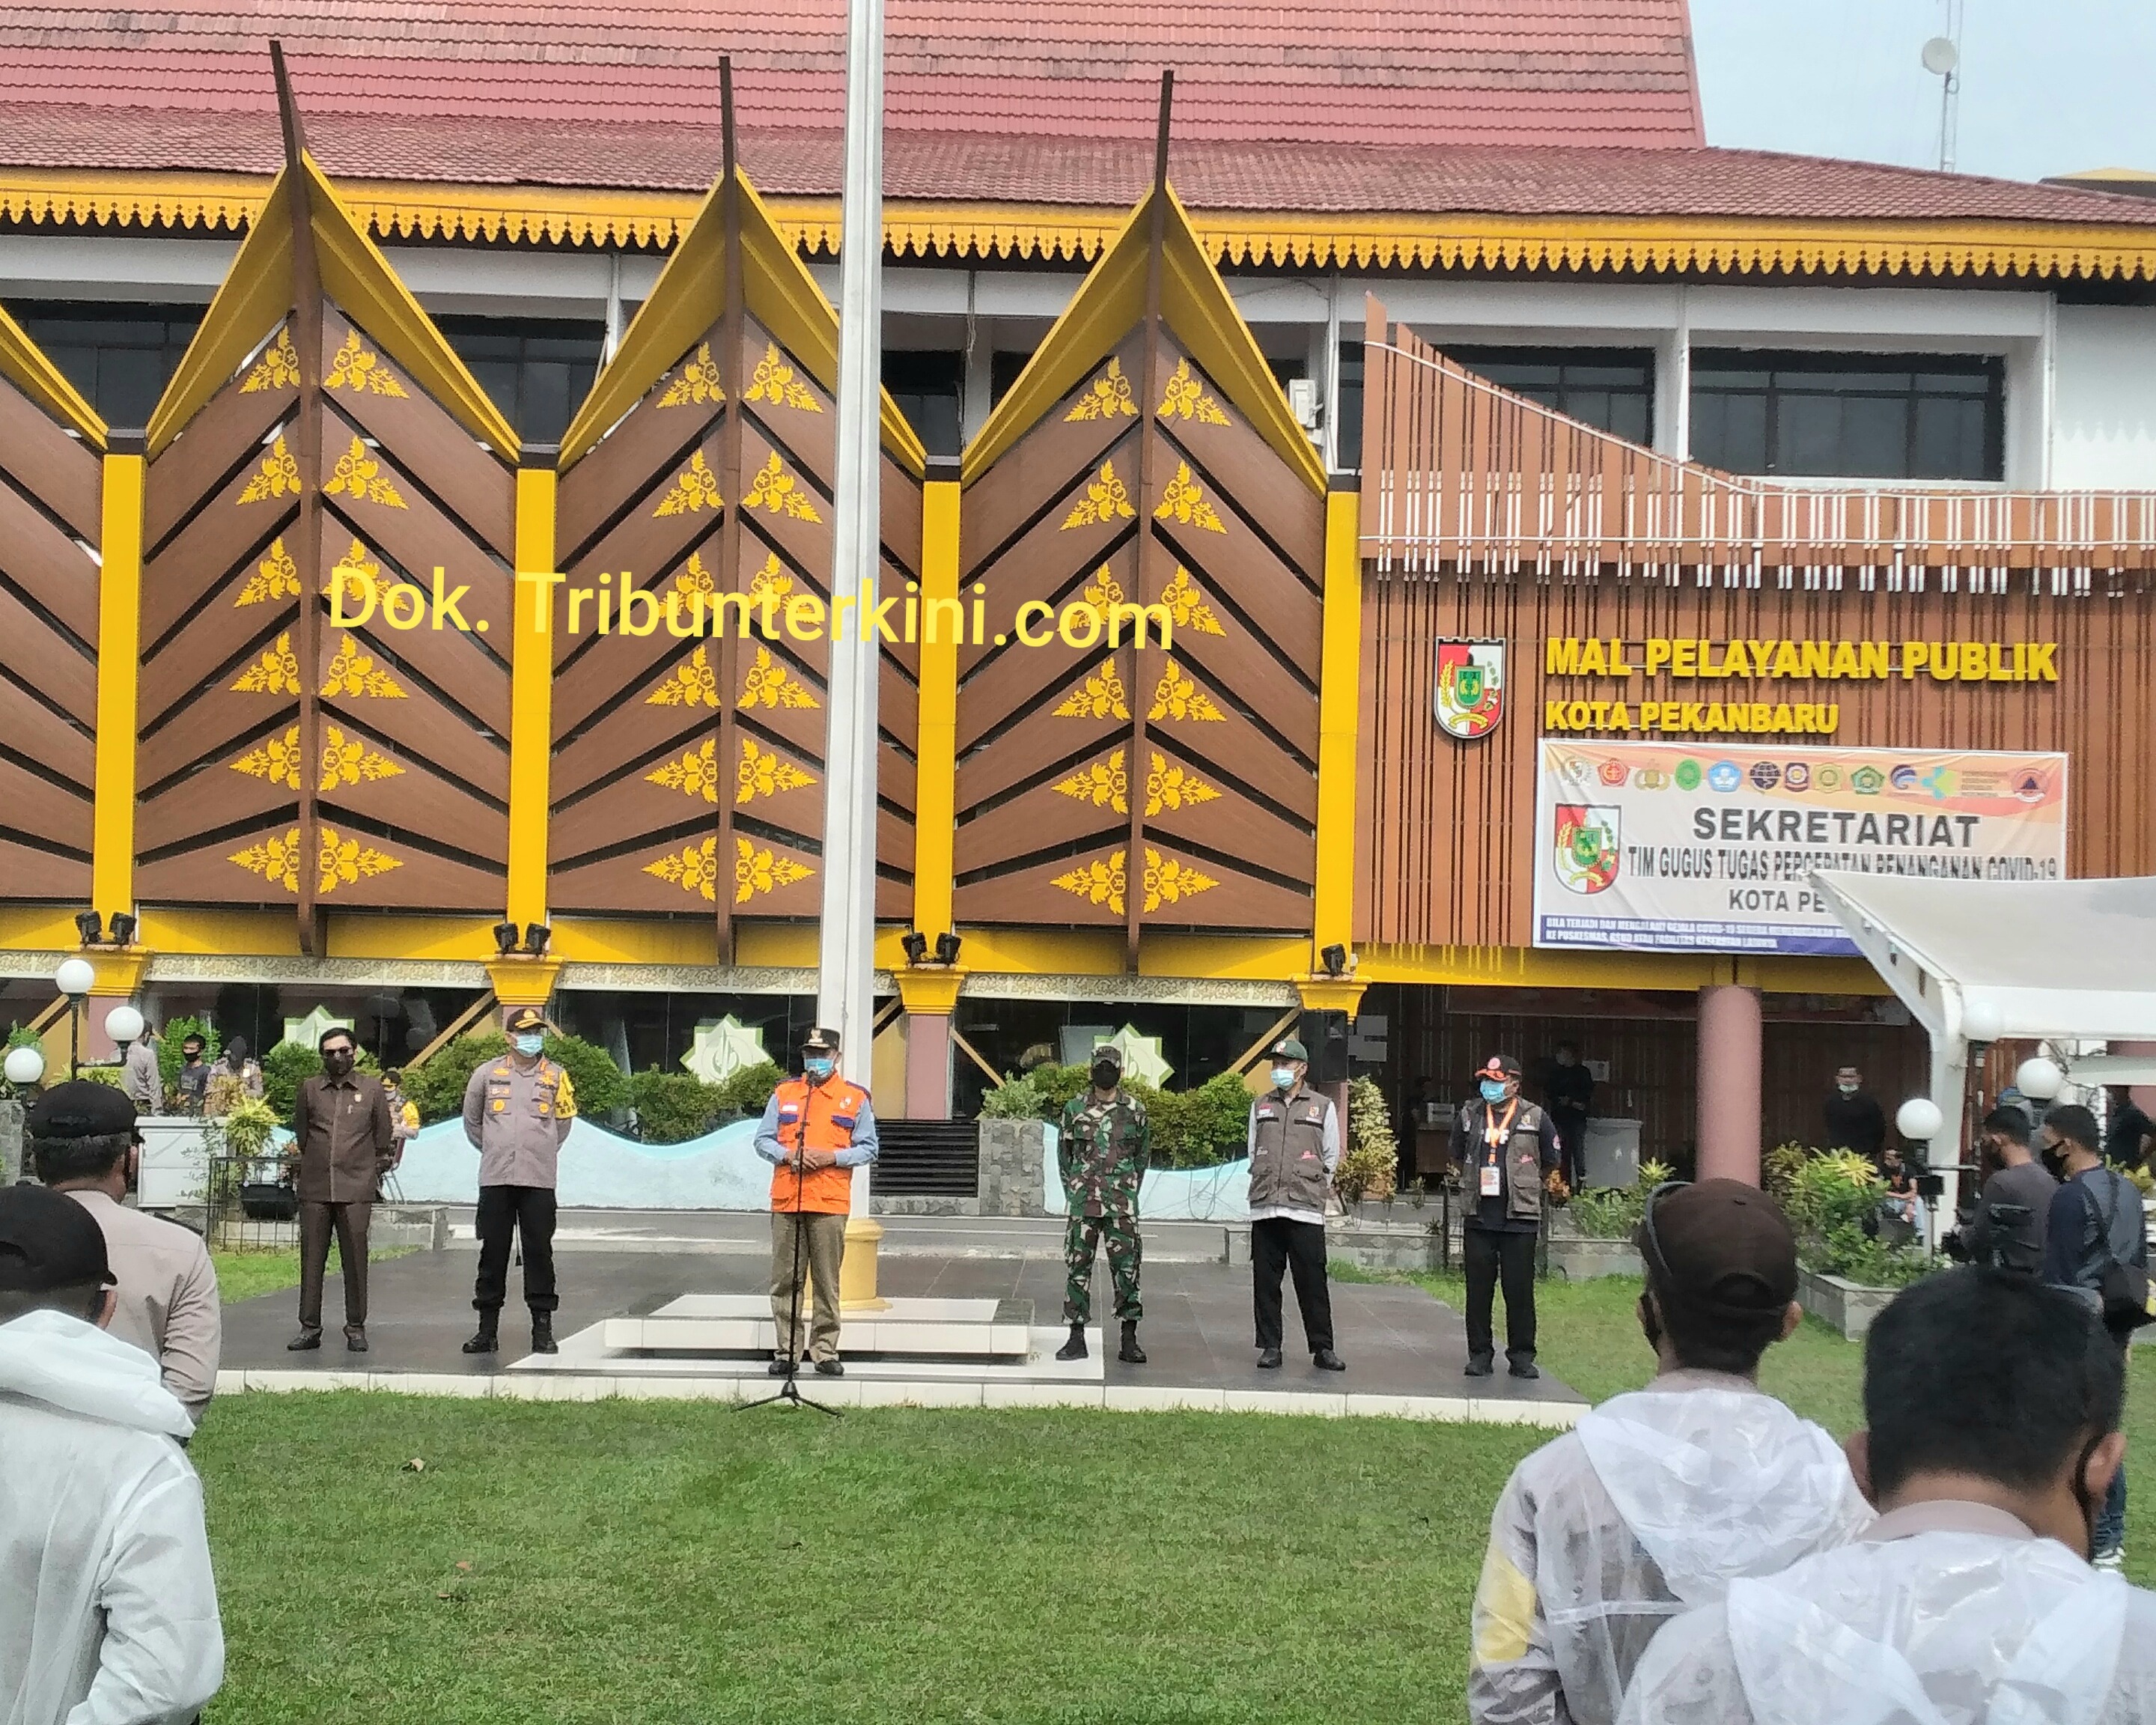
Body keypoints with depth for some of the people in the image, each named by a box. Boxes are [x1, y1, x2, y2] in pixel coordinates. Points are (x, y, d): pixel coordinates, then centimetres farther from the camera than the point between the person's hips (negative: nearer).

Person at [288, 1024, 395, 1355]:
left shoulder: (372, 1089, 6)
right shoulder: (309, 1089, 10)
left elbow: (383, 1138, 13)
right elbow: (300, 1133, 19)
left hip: (356, 1190, -2)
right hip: (315, 1188, 2)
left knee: (355, 1259, -2)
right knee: (311, 1258, 1)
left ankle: (356, 1328, 5)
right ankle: (309, 1328, 6)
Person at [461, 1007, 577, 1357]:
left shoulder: (556, 1076, 6)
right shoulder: (487, 1074, 6)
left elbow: (563, 1122, 19)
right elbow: (472, 1121, 19)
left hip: (539, 1180, 0)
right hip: (495, 1180, 0)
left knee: (539, 1252, -1)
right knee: (493, 1253, 3)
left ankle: (543, 1330, 4)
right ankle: (487, 1330, 9)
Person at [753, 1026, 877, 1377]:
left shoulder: (855, 1098, 8)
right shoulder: (783, 1094, 13)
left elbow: (868, 1148, 6)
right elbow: (763, 1140, 12)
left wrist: (833, 1157, -10)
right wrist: (787, 1154, -8)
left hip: (830, 1203, -2)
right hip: (786, 1201, 2)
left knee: (827, 1282, 0)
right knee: (785, 1280, 2)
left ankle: (826, 1351, 6)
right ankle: (786, 1351, 8)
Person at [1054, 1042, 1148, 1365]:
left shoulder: (1135, 1110, 5)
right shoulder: (1075, 1108, 6)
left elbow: (1142, 1154, 14)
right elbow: (1063, 1153, 13)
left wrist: (1128, 1191, 9)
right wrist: (1073, 1191, 7)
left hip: (1122, 1204, -1)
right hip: (1082, 1202, 1)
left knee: (1126, 1268, -2)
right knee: (1077, 1266, 1)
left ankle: (1129, 1341, 3)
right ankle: (1077, 1338, 8)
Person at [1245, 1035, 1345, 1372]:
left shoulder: (1323, 1107, 7)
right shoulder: (1260, 1106, 15)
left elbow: (1331, 1156, 11)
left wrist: (1313, 1188, 7)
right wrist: (1265, 1185, 11)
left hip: (1306, 1209, -3)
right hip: (1264, 1207, 3)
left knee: (1312, 1281, -4)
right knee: (1265, 1280, 2)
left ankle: (1322, 1348, 2)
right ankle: (1270, 1347, 8)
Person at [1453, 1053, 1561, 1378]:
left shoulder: (1535, 1119, -1)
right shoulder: (1469, 1115, 6)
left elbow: (1549, 1163, 12)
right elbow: (1458, 1158, 22)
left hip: (1520, 1217, -2)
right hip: (1478, 1217, 2)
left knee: (1520, 1290, 0)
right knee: (1478, 1290, 4)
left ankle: (1522, 1357, 7)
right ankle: (1480, 1355, 12)